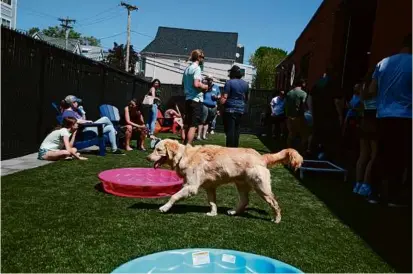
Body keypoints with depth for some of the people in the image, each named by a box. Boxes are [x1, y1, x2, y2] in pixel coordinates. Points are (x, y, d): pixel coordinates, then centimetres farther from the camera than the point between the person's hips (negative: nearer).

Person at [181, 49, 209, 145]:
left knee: (186, 124, 13)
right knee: (193, 125, -6)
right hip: (196, 99, -9)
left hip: (188, 99, 9)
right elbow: (196, 84, -23)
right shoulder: (196, 68, -11)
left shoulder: (187, 68, 14)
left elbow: (184, 84, 21)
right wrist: (205, 86, -6)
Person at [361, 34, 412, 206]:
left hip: (383, 116, 4)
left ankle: (375, 193, 13)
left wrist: (362, 96, 25)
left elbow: (372, 91, 6)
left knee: (381, 155, 11)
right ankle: (394, 196, 12)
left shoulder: (383, 62, 7)